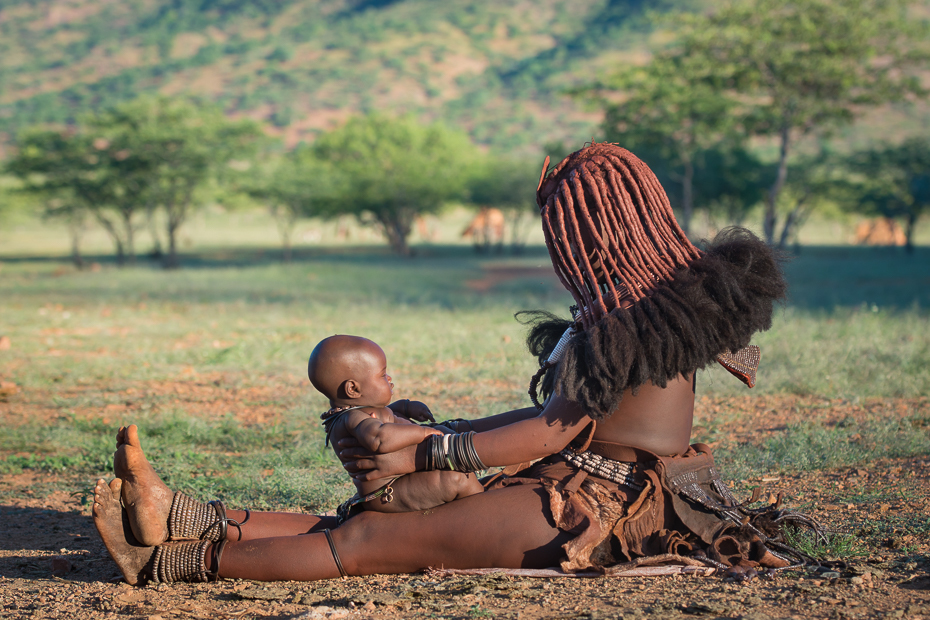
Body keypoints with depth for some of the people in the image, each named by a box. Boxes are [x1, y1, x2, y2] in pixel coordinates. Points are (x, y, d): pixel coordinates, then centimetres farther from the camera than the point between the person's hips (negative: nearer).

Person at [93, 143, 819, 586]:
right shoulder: (671, 298, 15)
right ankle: (184, 518, -3)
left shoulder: (630, 319, -15)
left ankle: (166, 562, -13)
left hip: (592, 508, -10)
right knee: (381, 520, 0)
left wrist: (421, 457, -11)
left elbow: (556, 429, -16)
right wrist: (441, 437, 20)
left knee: (370, 539, -12)